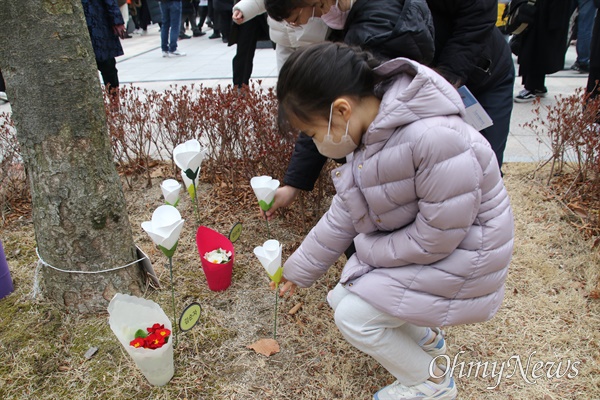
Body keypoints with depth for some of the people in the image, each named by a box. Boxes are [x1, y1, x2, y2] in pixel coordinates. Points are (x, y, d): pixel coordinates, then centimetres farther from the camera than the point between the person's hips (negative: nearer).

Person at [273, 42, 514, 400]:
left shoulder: (436, 140, -35)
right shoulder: (365, 133, -7)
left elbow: (436, 239, -27)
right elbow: (342, 216, 2)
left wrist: (367, 248, -12)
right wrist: (298, 271, 9)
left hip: (457, 258, -8)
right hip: (410, 245, 8)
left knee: (353, 316, -9)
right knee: (343, 299, 9)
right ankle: (425, 336, 33)